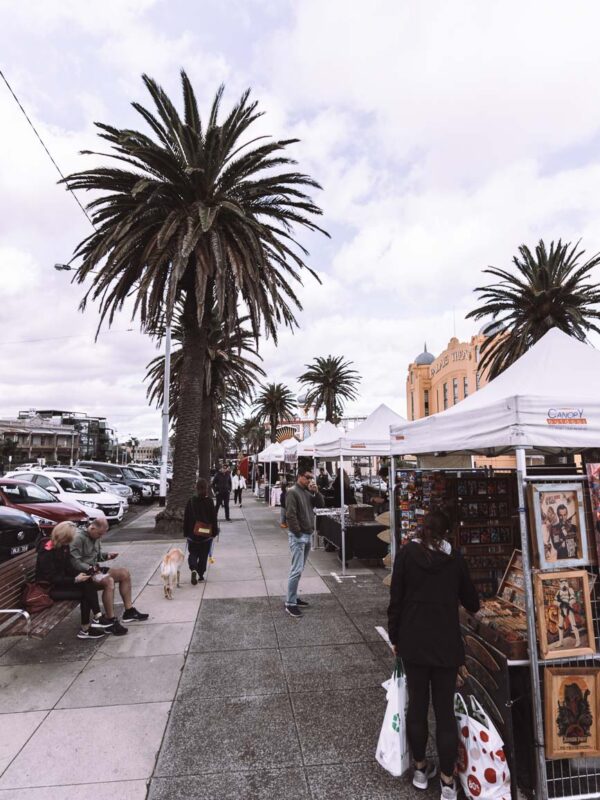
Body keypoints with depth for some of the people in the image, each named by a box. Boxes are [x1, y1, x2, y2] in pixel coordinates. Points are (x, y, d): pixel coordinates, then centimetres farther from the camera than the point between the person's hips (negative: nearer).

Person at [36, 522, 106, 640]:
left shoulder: (63, 546, 0)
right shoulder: (47, 551, -23)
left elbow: (68, 568, 8)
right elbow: (52, 578, -22)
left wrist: (83, 573, -9)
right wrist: (75, 580, -24)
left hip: (60, 581, 7)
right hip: (48, 587, -7)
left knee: (88, 582, -16)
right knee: (84, 593, -20)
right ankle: (85, 629, -9)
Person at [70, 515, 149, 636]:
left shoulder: (95, 537, 10)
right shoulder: (78, 538, -19)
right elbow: (75, 562, -24)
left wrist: (106, 556, 2)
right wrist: (90, 568, -29)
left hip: (94, 569, 10)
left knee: (124, 573, 1)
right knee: (109, 581, -33)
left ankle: (129, 611, 7)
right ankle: (109, 621, -25)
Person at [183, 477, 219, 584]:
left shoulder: (191, 501, -7)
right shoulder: (209, 501, -11)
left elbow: (186, 518, -1)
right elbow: (214, 518, -6)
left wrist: (186, 532, 9)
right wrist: (215, 531, 4)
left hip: (192, 534, 1)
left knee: (193, 553, 13)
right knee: (204, 555, 14)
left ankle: (193, 569, -12)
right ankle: (200, 575, 16)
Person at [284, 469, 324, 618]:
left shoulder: (308, 492, 11)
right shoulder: (292, 492, -14)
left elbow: (321, 504, 9)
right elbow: (290, 514, -19)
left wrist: (316, 492, -6)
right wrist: (298, 533, -19)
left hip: (308, 535, 8)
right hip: (298, 536, -8)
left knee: (299, 569, 15)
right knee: (297, 570, -9)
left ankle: (293, 597, 24)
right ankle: (290, 603, -1)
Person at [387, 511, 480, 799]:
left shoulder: (406, 553, -5)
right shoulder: (455, 557, -1)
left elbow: (396, 599, -4)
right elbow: (470, 599, 12)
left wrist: (394, 637, 7)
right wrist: (475, 606, 36)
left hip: (414, 640, 0)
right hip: (447, 642, 1)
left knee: (417, 704, 14)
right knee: (445, 709, 10)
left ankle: (420, 768, 29)